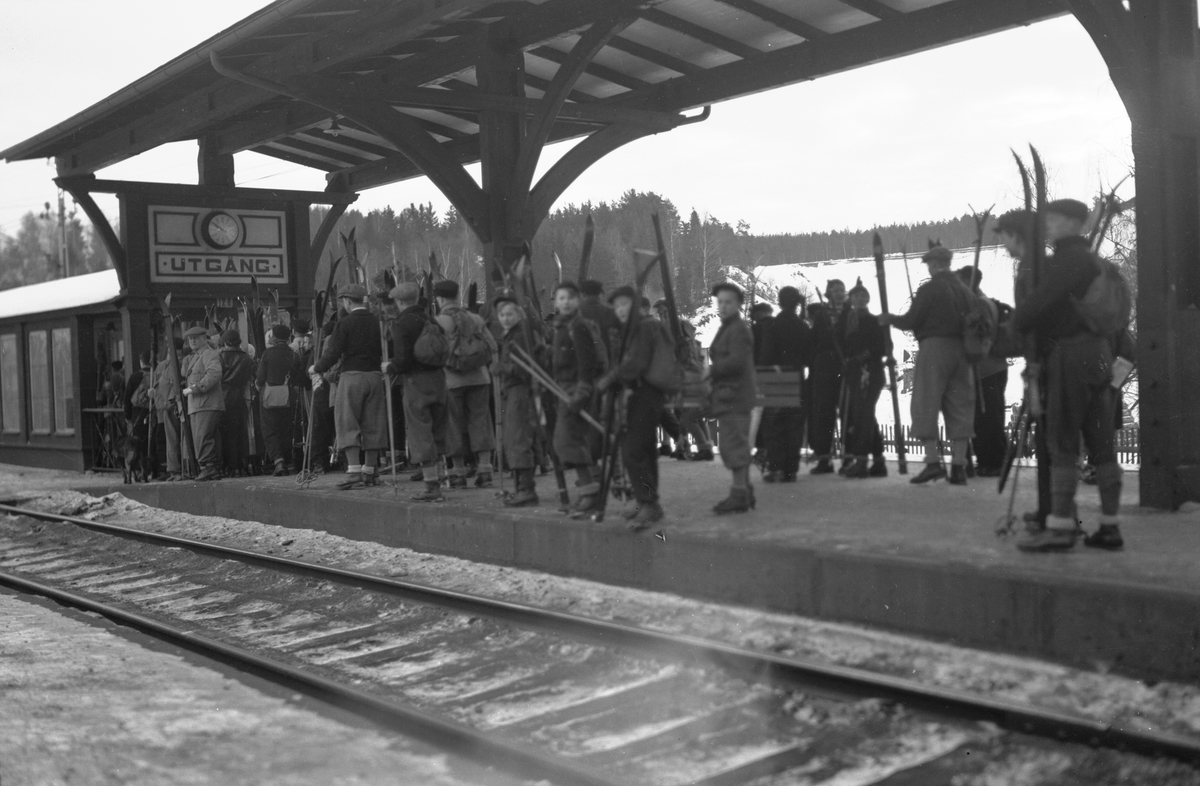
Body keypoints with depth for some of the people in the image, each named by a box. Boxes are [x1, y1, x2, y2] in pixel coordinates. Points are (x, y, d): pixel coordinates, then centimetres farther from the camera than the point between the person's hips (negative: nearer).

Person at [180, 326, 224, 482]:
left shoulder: (209, 354, -5)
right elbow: (183, 374, 21)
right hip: (195, 405, 10)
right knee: (199, 439, 8)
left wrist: (194, 388, -19)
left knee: (203, 438, -16)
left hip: (207, 403, -10)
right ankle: (214, 469, 11)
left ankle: (208, 468, -14)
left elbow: (214, 374, -20)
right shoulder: (193, 357, 25)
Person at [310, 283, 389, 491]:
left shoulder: (345, 323, -8)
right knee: (372, 425, 9)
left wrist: (316, 368, 6)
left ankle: (354, 472, -11)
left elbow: (333, 353, -9)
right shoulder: (376, 322, 5)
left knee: (348, 425, -1)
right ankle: (369, 472, 13)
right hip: (375, 376, 5)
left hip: (352, 376, -5)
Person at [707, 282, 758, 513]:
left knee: (734, 445, -10)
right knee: (738, 445, 15)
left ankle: (739, 493, -9)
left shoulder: (738, 330, -12)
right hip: (730, 396, 11)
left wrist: (712, 370, -13)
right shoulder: (727, 328, 21)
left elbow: (737, 361, -23)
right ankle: (744, 490, 22)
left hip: (734, 396, -11)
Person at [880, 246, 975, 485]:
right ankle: (959, 467, 6)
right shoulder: (965, 291, 11)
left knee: (925, 405, -1)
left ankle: (933, 462, -10)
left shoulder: (929, 289, -6)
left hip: (933, 348, -6)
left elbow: (911, 321, -6)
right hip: (960, 349, 6)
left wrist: (889, 318, 11)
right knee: (960, 409, 7)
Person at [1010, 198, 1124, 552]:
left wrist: (1015, 321, -3)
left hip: (1071, 355, -9)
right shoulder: (1090, 259, 21)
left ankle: (1060, 526, -8)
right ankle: (1109, 526, 8)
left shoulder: (1068, 258, -9)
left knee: (1062, 443, -8)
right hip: (1098, 353, 9)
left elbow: (1040, 300, -19)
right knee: (1101, 443, 7)